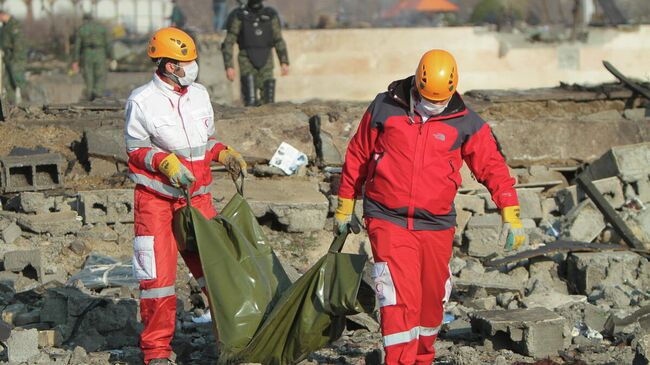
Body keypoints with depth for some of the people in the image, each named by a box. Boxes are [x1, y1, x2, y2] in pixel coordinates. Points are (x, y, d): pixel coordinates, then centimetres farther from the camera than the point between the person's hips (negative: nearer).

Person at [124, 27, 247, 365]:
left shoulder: (199, 94, 7)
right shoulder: (142, 102, -11)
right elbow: (136, 149, -5)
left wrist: (225, 154, 1)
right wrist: (167, 163, -20)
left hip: (196, 195, 5)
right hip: (155, 197, -5)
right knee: (157, 272, -3)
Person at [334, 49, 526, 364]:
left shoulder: (466, 123, -1)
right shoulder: (384, 108, -1)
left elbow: (493, 167, 0)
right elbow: (357, 156, 9)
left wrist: (511, 215, -9)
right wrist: (344, 206, 15)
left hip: (436, 226, 2)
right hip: (387, 220, -2)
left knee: (431, 300, 14)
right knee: (400, 299, -15)